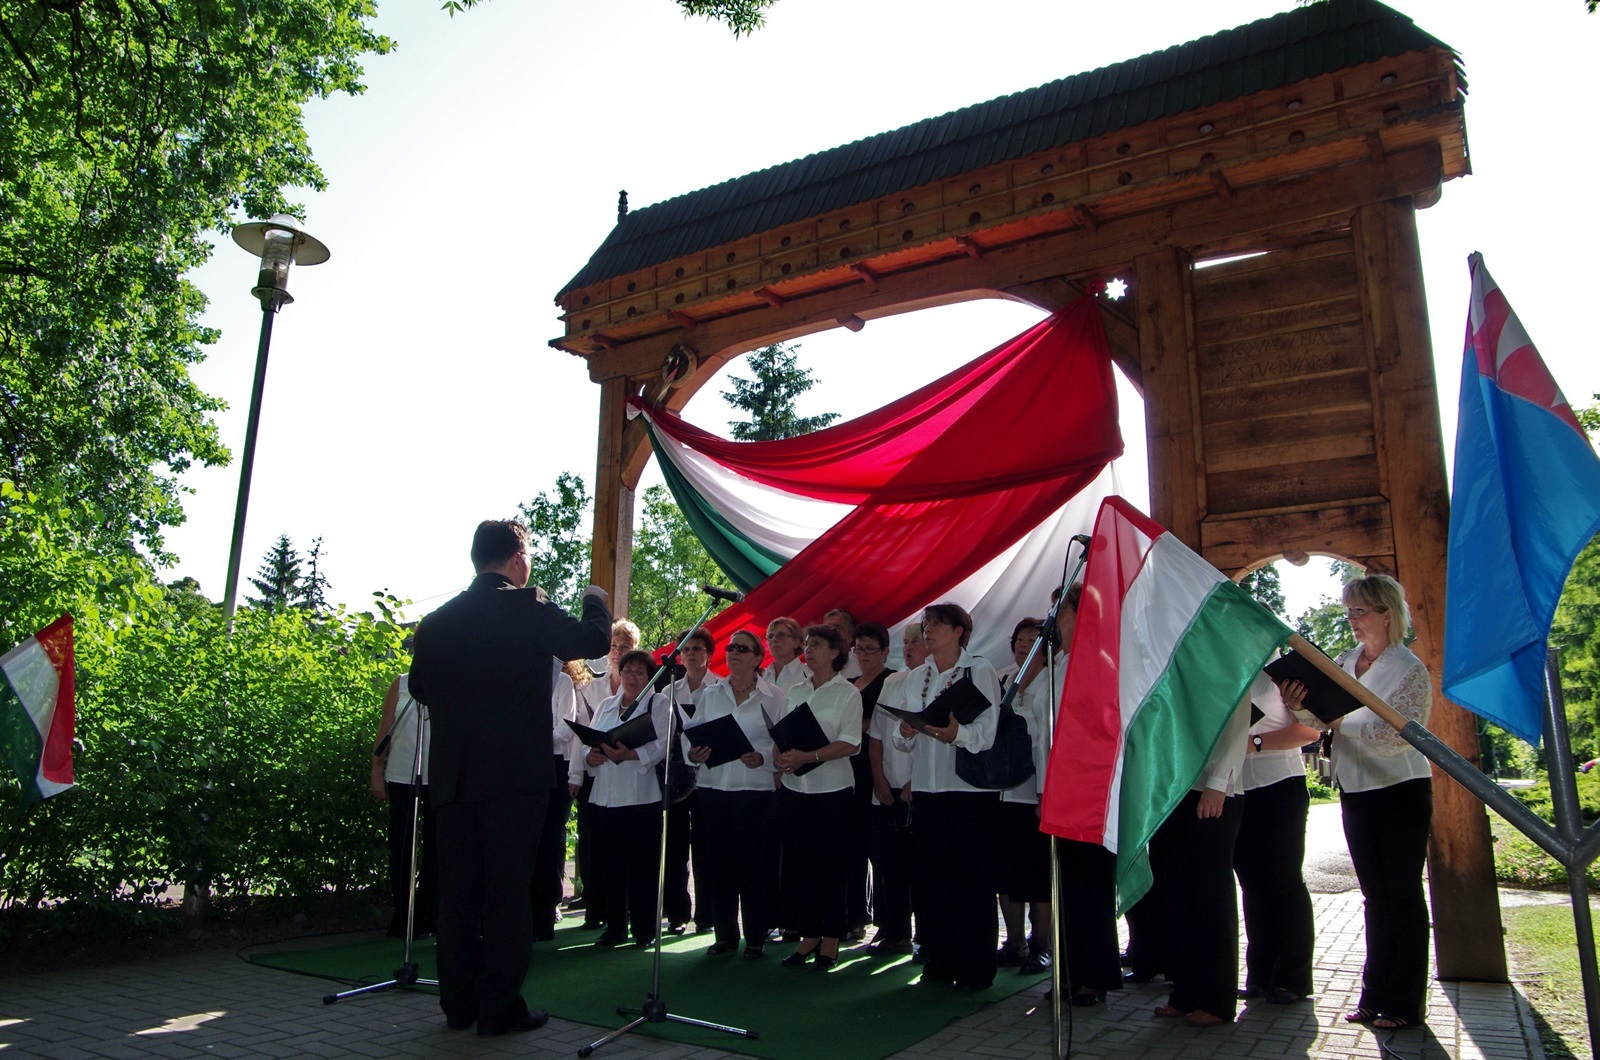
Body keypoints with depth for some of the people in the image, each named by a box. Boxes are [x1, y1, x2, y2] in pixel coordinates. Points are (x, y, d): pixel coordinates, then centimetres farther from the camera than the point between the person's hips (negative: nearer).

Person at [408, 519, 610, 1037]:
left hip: (452, 776, 5)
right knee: (508, 890, 2)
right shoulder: (529, 608, -9)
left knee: (458, 891, 12)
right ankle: (500, 1006, 7)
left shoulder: (438, 620, 7)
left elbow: (419, 686, 16)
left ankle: (459, 1003, 20)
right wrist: (595, 600, 11)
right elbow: (593, 640, -7)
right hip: (514, 775, -5)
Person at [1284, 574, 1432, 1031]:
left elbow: (1399, 734, -21)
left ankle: (1406, 1003, 13)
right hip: (1356, 792, 6)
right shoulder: (1343, 663, 8)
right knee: (1375, 897, 13)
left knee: (1403, 896, 3)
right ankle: (1375, 994, 22)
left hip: (1401, 792, -6)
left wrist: (1341, 722, -21)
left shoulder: (1409, 668, -11)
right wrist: (1296, 704, -14)